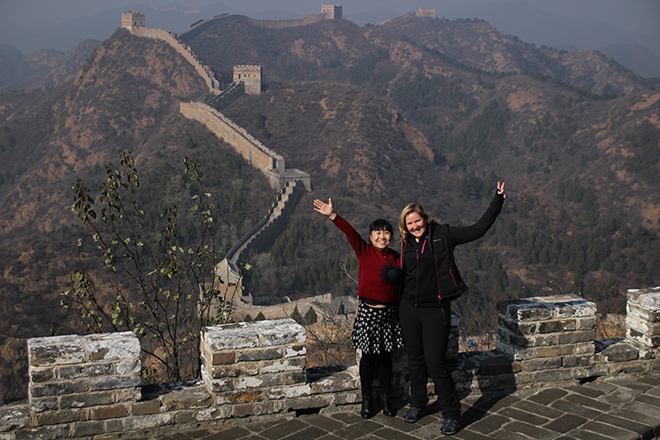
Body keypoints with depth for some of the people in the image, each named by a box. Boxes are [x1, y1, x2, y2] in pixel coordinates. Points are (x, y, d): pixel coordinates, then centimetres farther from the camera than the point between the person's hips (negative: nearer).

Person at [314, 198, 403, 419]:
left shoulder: (396, 258, 5)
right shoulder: (364, 251, -5)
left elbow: (401, 285, 9)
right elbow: (350, 232, -19)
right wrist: (332, 215, -31)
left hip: (389, 312, 3)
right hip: (368, 312, -2)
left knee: (385, 356, 10)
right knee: (368, 356, 6)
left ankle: (385, 397, 25)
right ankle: (366, 399, 20)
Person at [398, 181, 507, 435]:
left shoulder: (442, 235, -4)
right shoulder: (406, 243, 7)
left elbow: (478, 229, -6)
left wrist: (498, 200, -10)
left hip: (435, 309, -4)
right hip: (409, 308, 4)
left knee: (435, 362, -6)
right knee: (415, 358, 14)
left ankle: (451, 414, 10)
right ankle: (417, 404, 35)